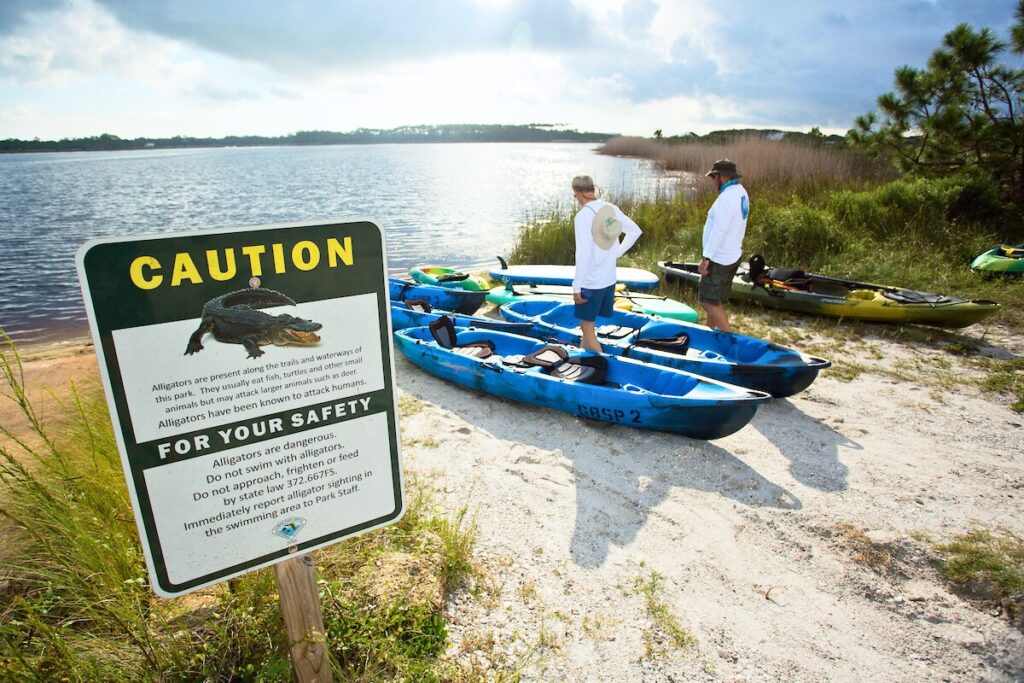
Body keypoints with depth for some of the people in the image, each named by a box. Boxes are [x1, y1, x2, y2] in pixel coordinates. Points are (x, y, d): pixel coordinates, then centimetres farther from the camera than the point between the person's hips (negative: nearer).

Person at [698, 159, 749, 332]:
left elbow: (718, 231, -26)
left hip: (720, 259, -10)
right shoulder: (741, 192, 9)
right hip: (733, 255, 10)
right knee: (716, 300, 19)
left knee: (708, 300, -3)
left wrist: (706, 258, -22)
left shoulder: (727, 198, -22)